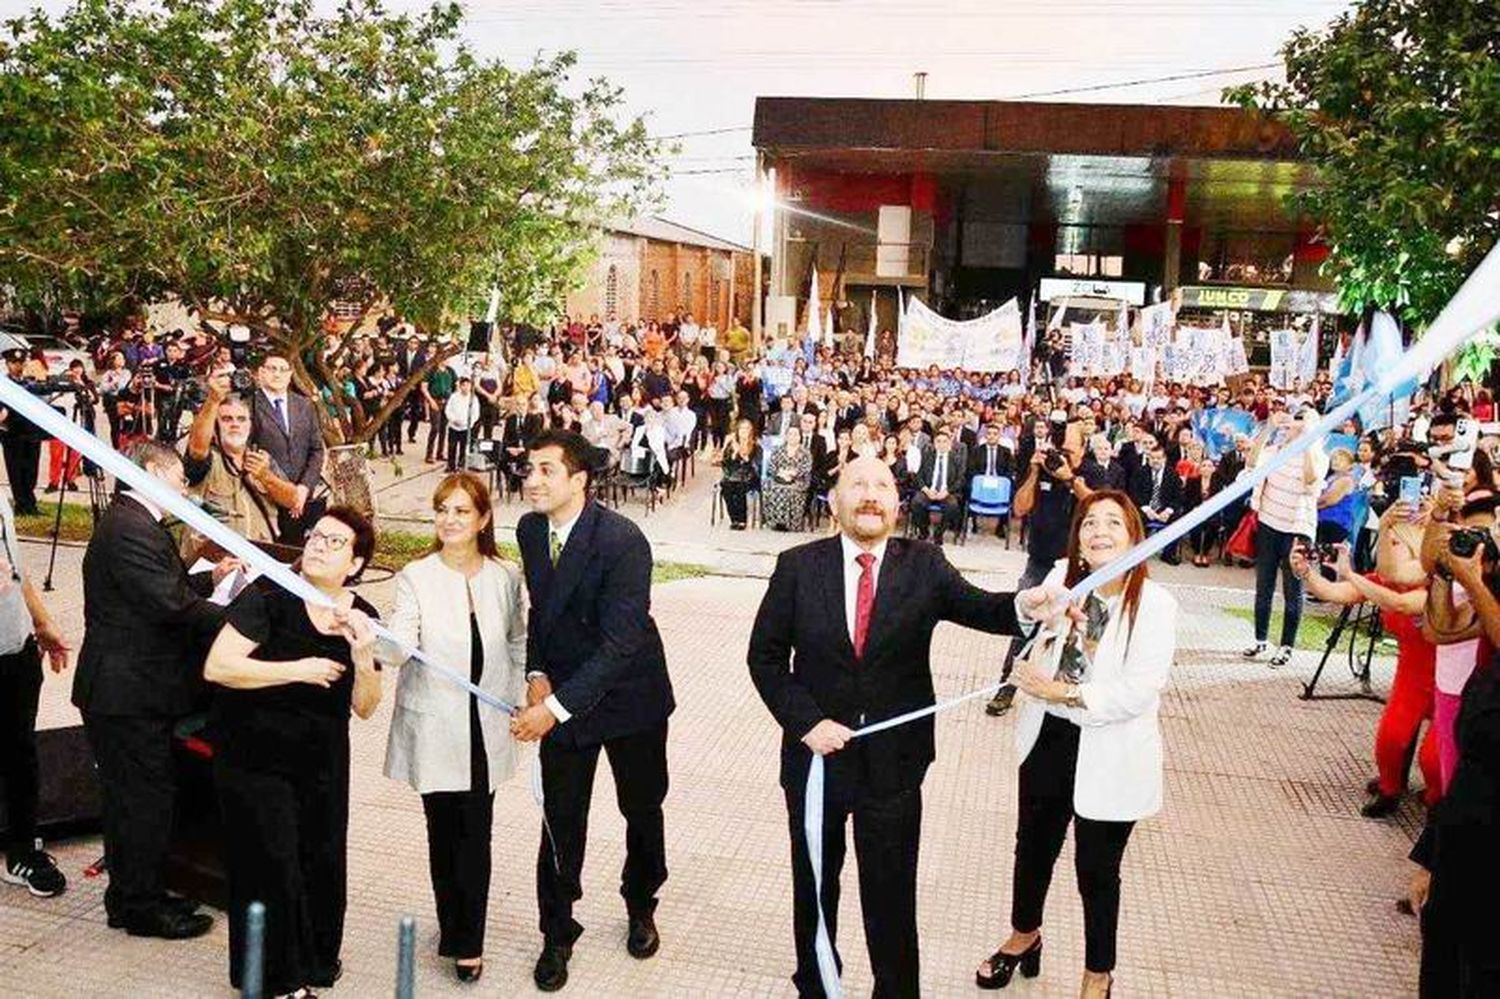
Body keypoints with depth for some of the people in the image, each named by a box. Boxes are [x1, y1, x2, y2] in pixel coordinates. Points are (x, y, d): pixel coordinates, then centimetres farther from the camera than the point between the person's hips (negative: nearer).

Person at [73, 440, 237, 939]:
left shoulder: (127, 521, 14)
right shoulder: (132, 530, -21)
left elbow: (161, 589, 19)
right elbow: (173, 605, -26)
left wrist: (210, 577, 15)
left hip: (127, 686, 11)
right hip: (129, 691, -11)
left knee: (131, 797, 19)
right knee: (145, 797, 0)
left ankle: (131, 896, 30)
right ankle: (142, 906, 11)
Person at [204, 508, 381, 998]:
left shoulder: (362, 618, -1)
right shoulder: (269, 595, -16)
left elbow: (364, 708, 2)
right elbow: (217, 667, -22)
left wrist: (363, 656, -18)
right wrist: (298, 670, -23)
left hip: (323, 760, 5)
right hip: (255, 757, -4)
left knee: (322, 860, 10)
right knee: (273, 864, -1)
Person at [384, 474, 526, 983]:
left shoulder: (506, 576, 0)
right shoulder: (416, 577, -7)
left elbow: (518, 644, 12)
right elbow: (402, 644, -22)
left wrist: (515, 697, 6)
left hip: (486, 727, 1)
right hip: (435, 727, -1)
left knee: (476, 832, 2)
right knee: (443, 831, 8)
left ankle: (467, 941, 13)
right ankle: (454, 929, 26)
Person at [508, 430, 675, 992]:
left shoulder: (623, 541, -26)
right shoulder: (529, 529, -5)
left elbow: (620, 643, -29)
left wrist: (556, 707, -33)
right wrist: (537, 675, -6)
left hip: (628, 693, -4)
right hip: (560, 693, 4)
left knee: (642, 809, 16)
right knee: (561, 819, 5)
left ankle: (641, 908, 41)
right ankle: (557, 934, 22)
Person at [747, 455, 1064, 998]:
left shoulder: (924, 565, -5)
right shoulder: (798, 566, -6)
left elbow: (978, 608, -18)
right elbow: (765, 656, -3)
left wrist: (1024, 604, -40)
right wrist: (807, 721, -15)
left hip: (893, 763, -1)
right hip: (817, 753, 1)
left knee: (892, 893, 11)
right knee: (814, 884, 20)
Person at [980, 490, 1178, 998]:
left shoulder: (1154, 604, -18)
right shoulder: (1061, 577, -7)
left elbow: (1139, 691, -23)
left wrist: (1064, 693, -24)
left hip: (1108, 757, -4)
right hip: (1048, 740, 4)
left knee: (1096, 867, 12)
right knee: (1033, 845, 23)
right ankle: (1025, 935, 51)